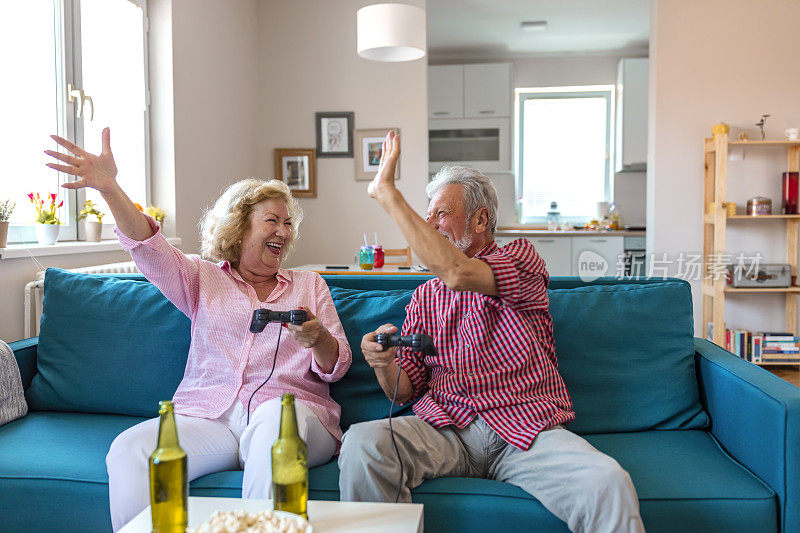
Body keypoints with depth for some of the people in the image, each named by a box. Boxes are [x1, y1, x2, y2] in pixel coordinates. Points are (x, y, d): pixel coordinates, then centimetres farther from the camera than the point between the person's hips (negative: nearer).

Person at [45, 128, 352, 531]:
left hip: (289, 409, 0)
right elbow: (150, 249, -2)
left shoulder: (310, 286, 20)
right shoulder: (204, 279, 18)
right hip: (207, 414, 1)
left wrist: (318, 339, -13)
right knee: (129, 450, -27)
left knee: (276, 418, -37)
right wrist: (109, 189, -20)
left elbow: (336, 367, 13)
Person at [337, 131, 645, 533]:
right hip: (443, 429, 3)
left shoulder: (521, 258, 7)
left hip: (524, 427, -3)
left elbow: (457, 274, -17)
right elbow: (404, 390, 15)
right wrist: (384, 364, -11)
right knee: (361, 443, -26)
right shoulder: (425, 296, 20)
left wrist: (386, 191, -12)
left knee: (608, 485, -31)